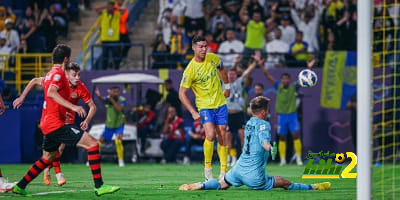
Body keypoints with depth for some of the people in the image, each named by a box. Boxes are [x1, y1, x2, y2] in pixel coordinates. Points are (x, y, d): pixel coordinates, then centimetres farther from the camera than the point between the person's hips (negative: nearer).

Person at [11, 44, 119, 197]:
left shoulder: (50, 74, 19)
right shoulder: (58, 74, -12)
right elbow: (51, 92, -30)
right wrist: (73, 107, -38)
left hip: (47, 124, 11)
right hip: (56, 124, -11)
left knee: (47, 158, 27)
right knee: (92, 143, -15)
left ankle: (20, 186, 29)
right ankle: (99, 186, -20)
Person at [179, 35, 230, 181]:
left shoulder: (213, 58, -2)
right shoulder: (190, 70, -17)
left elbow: (221, 69, 23)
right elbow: (182, 93, -12)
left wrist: (227, 86, 27)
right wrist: (193, 112, -19)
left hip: (221, 103, 4)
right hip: (204, 106, -4)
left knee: (222, 137, 4)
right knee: (210, 135, -22)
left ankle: (224, 171, 12)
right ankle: (207, 168, -5)